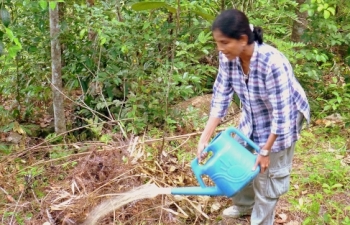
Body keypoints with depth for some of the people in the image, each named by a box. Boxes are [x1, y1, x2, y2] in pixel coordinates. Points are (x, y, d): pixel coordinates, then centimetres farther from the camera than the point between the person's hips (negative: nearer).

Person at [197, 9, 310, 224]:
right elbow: (221, 97, -12)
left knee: (268, 173, 5)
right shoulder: (228, 58, -21)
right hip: (253, 116, 6)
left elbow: (281, 112, -30)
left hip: (283, 120, -6)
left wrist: (266, 151, -22)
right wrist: (205, 138, -15)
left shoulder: (272, 63, -39)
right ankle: (244, 205, 46)